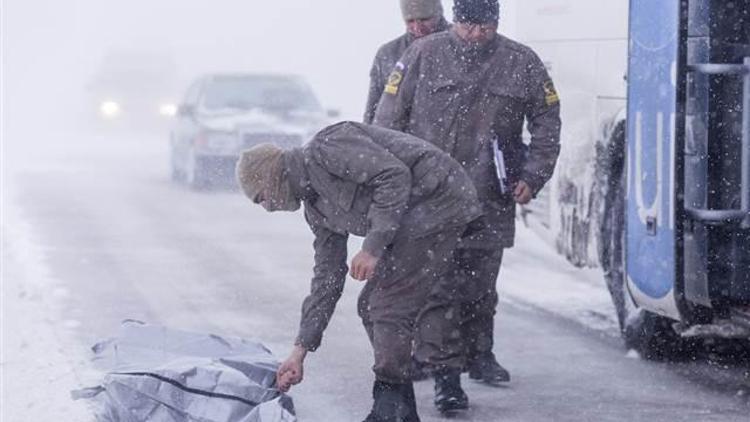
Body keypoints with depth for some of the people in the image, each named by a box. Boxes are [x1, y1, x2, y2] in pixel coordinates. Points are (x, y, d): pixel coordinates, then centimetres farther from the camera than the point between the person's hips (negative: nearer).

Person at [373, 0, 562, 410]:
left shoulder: (522, 63, 3)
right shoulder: (423, 55, -1)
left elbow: (547, 123, 12)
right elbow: (388, 120, 4)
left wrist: (532, 177, 3)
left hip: (489, 203, 2)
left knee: (480, 290, 12)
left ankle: (478, 355, 29)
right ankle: (444, 375, -6)